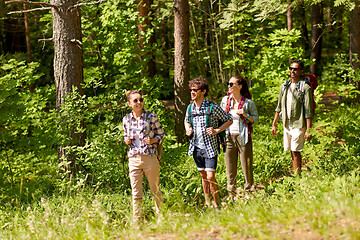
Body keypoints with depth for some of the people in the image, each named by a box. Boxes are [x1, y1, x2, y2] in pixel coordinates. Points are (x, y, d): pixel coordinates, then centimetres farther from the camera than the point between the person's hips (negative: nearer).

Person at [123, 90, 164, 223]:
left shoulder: (152, 117, -3)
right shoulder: (126, 119, 6)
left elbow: (161, 134, 4)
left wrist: (152, 140, -15)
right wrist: (127, 140, -3)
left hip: (150, 157, -2)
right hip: (134, 159, 2)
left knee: (155, 190, 8)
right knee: (136, 193, 5)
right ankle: (137, 220, 12)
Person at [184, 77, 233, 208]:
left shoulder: (213, 107, -12)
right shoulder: (190, 107, 4)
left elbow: (229, 120, -2)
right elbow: (186, 120, 26)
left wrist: (217, 130, -16)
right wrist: (188, 129, 4)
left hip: (210, 147, -5)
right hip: (196, 147, 5)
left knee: (210, 177, -10)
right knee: (203, 176, 13)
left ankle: (216, 203, 5)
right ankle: (207, 203, 23)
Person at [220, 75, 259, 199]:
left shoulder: (248, 102, -5)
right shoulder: (225, 100, 7)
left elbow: (256, 119, 1)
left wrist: (246, 115, -15)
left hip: (243, 137, -4)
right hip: (229, 137, 4)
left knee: (247, 167, 0)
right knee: (230, 168, 7)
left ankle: (248, 192, 13)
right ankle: (231, 194, 17)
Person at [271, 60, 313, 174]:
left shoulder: (305, 88, -8)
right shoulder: (285, 86, 11)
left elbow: (308, 111, -11)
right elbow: (279, 107, 19)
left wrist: (308, 130, -15)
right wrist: (274, 124, 17)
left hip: (298, 124, -6)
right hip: (286, 124, 6)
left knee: (296, 151, -7)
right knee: (292, 151, 9)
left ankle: (297, 175, -1)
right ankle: (295, 174, 15)